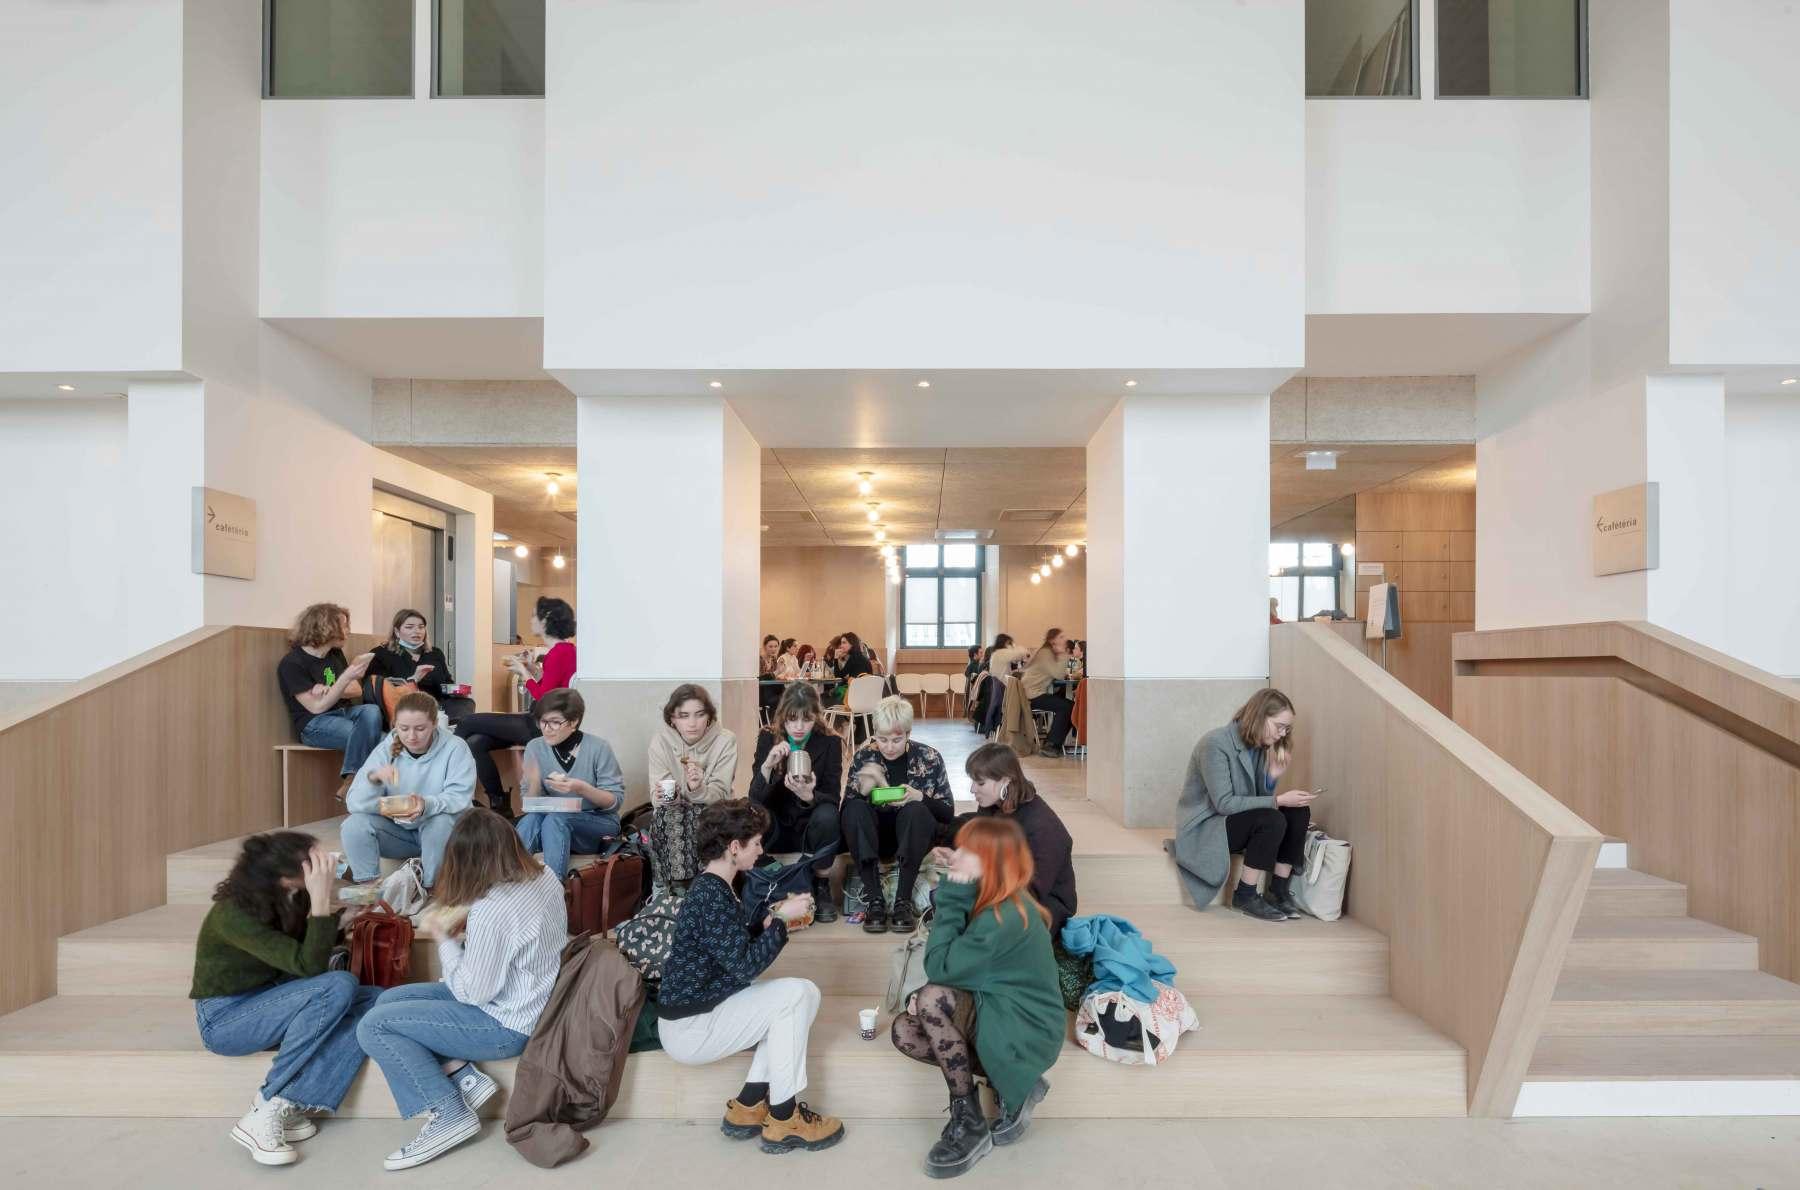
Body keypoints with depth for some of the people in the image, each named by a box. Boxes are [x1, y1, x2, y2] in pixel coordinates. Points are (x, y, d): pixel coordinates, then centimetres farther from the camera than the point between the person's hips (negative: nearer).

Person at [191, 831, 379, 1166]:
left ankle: (287, 1106, -18)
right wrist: (321, 899, -35)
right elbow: (308, 966, -30)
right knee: (339, 986, -30)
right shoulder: (233, 915, -26)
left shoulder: (287, 899, -6)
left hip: (268, 1002, 7)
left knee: (375, 1002, -16)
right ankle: (266, 1111, -20)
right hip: (226, 1019, -7)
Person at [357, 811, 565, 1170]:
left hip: (508, 1025, -9)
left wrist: (444, 938, -10)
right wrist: (465, 924, 5)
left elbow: (473, 993, -20)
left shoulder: (490, 910, -30)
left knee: (373, 1026, -6)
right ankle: (465, 1078, 5)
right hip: (532, 1001, 9)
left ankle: (450, 1115, -3)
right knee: (389, 999, 13)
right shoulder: (545, 876, -5)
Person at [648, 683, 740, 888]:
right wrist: (662, 796, -37)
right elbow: (657, 795, -12)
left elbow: (720, 794, -17)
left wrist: (699, 789, -39)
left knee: (698, 813, -31)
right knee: (668, 813, -29)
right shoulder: (660, 741, -10)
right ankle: (676, 887, -19)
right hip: (671, 817, 1)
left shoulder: (726, 741, -14)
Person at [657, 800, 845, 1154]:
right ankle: (783, 1120, -3)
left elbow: (734, 951, 15)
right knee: (795, 995, -14)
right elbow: (744, 968, -25)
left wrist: (769, 922, 3)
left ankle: (748, 1106, 7)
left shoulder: (712, 887, 9)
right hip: (688, 1028, -10)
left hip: (699, 1009, 10)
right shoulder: (711, 896, -23)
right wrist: (782, 920, -17)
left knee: (804, 994, 4)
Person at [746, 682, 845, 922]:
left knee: (827, 815, -33)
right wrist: (767, 765, -35)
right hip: (775, 829, 1)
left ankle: (821, 888, -9)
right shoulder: (768, 738, -8)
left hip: (810, 827, -1)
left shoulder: (830, 742, -11)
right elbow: (754, 798, -15)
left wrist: (808, 796, -39)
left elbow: (833, 798, -16)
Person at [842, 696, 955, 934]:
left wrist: (919, 797, -25)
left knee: (916, 811, -32)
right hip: (874, 837, 1)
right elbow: (845, 812, -5)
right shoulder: (863, 758, -3)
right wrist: (863, 790, -26)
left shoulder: (929, 758, -6)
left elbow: (948, 813, -6)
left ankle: (903, 901, -30)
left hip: (913, 837, -1)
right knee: (854, 809, -28)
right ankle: (874, 900, -30)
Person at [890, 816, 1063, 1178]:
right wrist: (922, 996, -11)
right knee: (904, 1031, -2)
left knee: (934, 999, -27)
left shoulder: (1004, 917, -27)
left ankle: (969, 1122, -11)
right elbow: (958, 970, 8)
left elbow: (939, 968, -26)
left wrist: (952, 898, -23)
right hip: (998, 1013, 9)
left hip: (1026, 1033, -9)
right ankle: (1010, 1084, 4)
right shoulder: (994, 903, 3)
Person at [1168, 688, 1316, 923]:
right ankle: (1245, 896, -14)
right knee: (1273, 821, -28)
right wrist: (1279, 801, -26)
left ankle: (1279, 890, -3)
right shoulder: (1216, 743, -22)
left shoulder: (1259, 746, 3)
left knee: (1299, 813, -10)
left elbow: (1261, 798, 5)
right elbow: (1224, 803, -25)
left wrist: (1273, 774, -14)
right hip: (1203, 827, -8)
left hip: (1237, 818, 8)